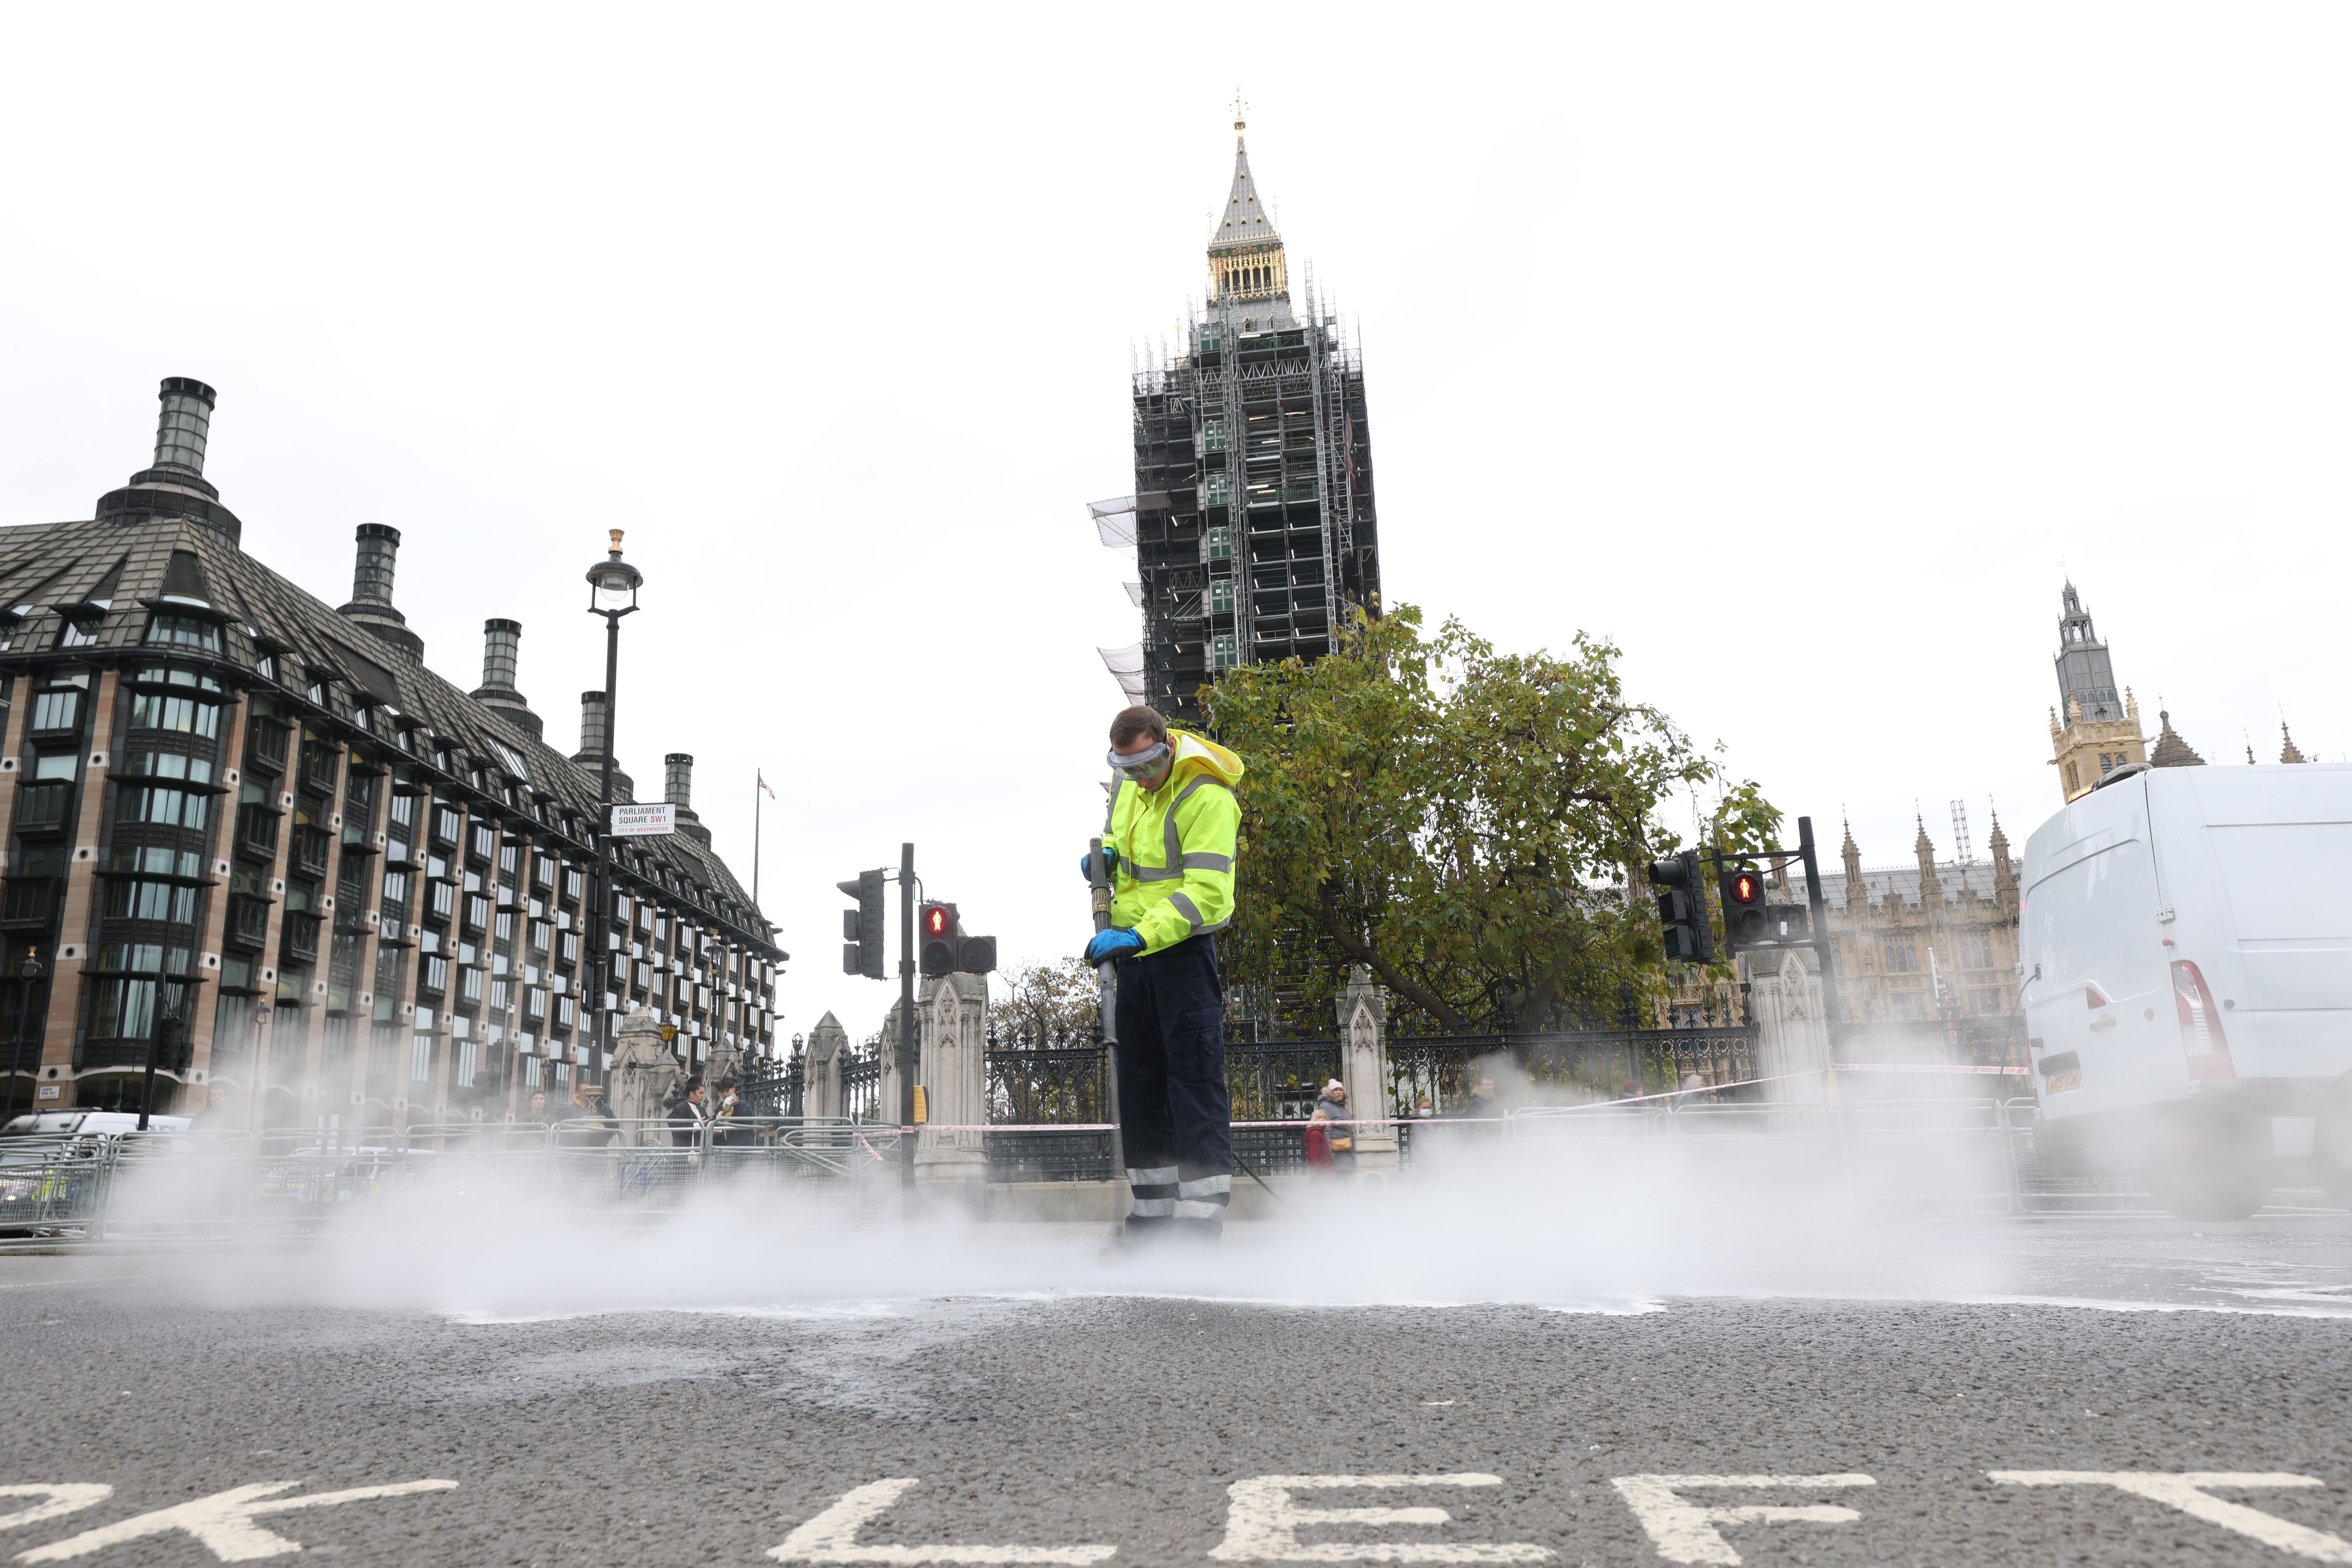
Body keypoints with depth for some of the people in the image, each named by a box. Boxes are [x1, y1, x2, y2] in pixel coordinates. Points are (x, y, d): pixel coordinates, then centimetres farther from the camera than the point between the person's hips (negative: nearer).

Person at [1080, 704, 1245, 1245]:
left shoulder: (1207, 798, -18)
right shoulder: (1128, 782, 8)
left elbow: (1205, 894, -24)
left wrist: (1140, 936, -32)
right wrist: (1105, 855, 4)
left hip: (1183, 947, -8)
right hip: (1134, 947, 8)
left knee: (1195, 1078, -8)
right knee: (1138, 1080, 11)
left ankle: (1201, 1218, -4)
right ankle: (1152, 1212, 20)